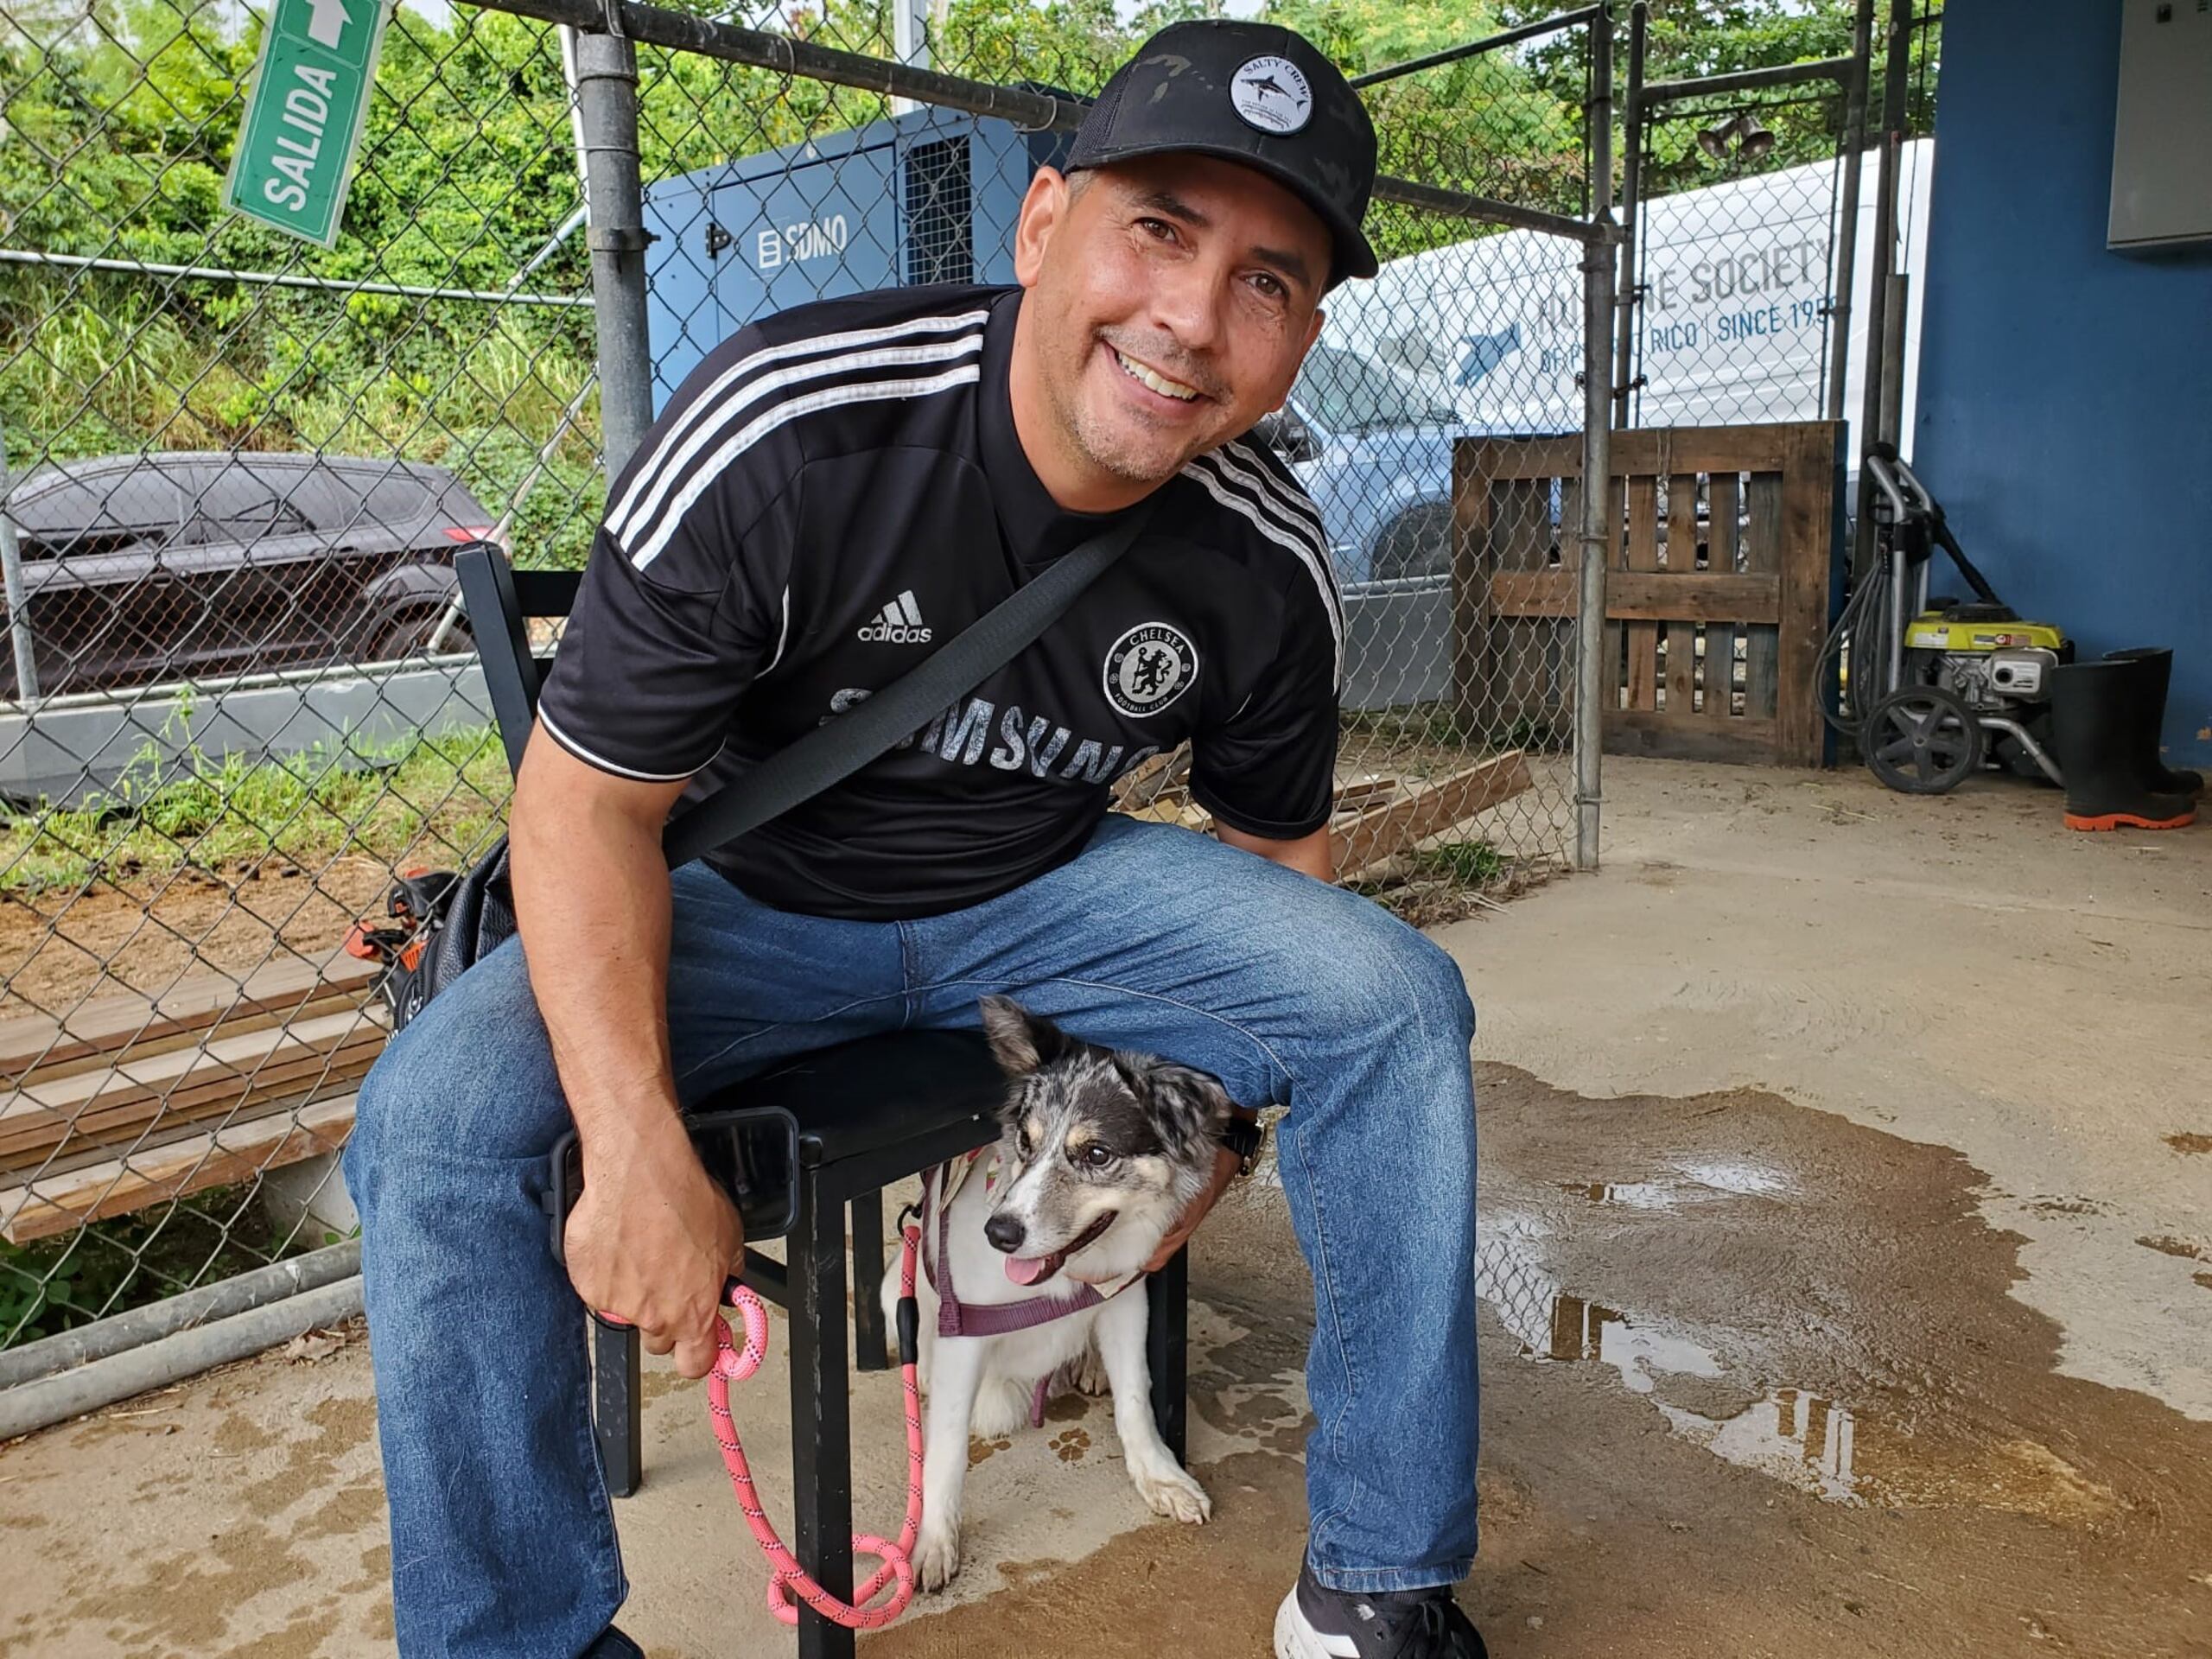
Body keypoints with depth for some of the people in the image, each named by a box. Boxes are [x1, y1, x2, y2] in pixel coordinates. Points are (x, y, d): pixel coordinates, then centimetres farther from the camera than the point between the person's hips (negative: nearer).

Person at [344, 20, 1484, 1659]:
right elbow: (589, 796, -20)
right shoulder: (781, 428, -26)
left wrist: (1239, 1104, 5)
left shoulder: (1273, 564, -13)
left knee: (1401, 1002, -16)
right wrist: (641, 1154, -30)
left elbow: (1276, 838, 5)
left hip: (1049, 892, 3)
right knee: (440, 1111, -26)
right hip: (766, 901, -2)